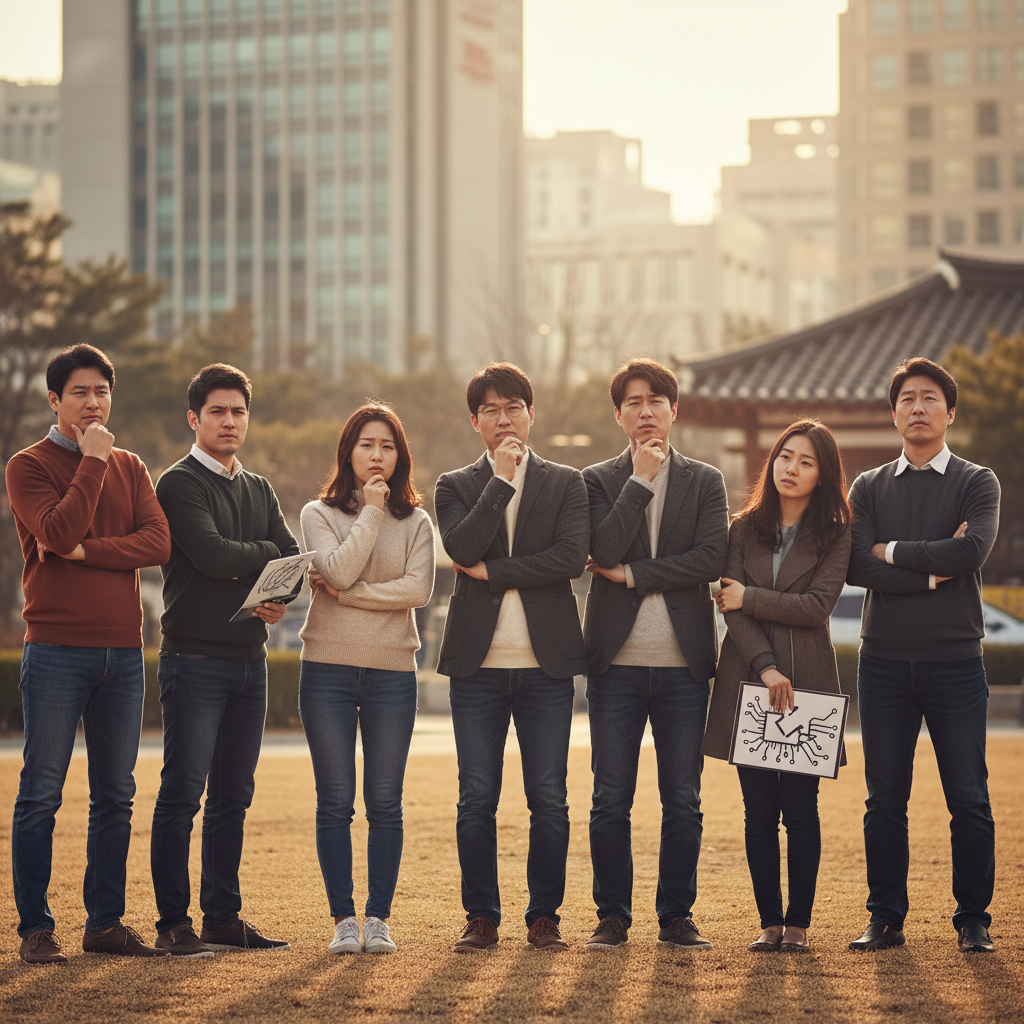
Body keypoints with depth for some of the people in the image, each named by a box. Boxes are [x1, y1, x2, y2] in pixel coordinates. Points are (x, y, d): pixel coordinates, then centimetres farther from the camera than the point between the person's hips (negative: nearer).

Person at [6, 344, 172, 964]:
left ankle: (106, 921, 15)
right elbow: (58, 532, -17)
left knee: (116, 796, 8)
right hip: (56, 650, -5)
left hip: (122, 650, 5)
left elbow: (158, 542, -2)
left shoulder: (130, 468, 14)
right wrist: (92, 461, -12)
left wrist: (86, 551, -12)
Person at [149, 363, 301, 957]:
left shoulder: (260, 491, 18)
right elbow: (211, 554, -18)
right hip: (195, 656, -7)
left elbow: (295, 561, 9)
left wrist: (280, 596, -12)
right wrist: (267, 553, -2)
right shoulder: (180, 484, -4)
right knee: (183, 794, -6)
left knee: (233, 796, 9)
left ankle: (224, 918, 14)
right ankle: (173, 923, -3)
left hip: (250, 657, 7)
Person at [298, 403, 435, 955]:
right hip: (328, 666, -1)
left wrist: (347, 593, -10)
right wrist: (372, 512, -9)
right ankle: (343, 918, 6)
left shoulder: (416, 522, 9)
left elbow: (418, 589, -7)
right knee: (335, 800, 0)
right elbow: (337, 570, -12)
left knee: (385, 802, 0)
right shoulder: (319, 514, 6)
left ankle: (379, 918, 6)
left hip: (392, 669, 1)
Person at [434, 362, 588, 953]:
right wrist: (502, 479, -10)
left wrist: (491, 571, -8)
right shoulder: (456, 487, 10)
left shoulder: (567, 484, 9)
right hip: (478, 662, 0)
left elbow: (571, 558, -7)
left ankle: (545, 916, 9)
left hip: (546, 661, 0)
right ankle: (482, 919, 9)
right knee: (477, 798, 1)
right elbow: (462, 548, -10)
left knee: (549, 799, 1)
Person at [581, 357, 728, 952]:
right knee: (611, 800, 1)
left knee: (684, 801, 3)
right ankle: (613, 918, 10)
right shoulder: (598, 481, 7)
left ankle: (677, 918, 12)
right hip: (616, 660, 0)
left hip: (684, 662, 1)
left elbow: (712, 558, -7)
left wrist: (633, 575, -10)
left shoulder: (706, 483, 8)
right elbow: (603, 551, -11)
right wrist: (641, 480, -10)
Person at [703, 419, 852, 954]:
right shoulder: (744, 529, 9)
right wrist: (764, 666, -13)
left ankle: (798, 923, 5)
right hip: (747, 681, 2)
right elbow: (732, 607, -1)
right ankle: (769, 921, 8)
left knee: (800, 809, -3)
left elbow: (816, 605, -9)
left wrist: (750, 598, -8)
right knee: (759, 810, 2)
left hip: (806, 683, -2)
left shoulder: (834, 536, 3)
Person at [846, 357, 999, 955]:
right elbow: (856, 566, -4)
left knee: (969, 800, 0)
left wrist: (891, 551, -7)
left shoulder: (977, 483, 5)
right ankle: (887, 921, 12)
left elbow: (971, 551, -14)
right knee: (885, 800, 5)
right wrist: (933, 571, -11)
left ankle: (973, 921, 8)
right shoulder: (869, 489, 11)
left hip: (955, 660, -2)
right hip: (885, 660, 2)